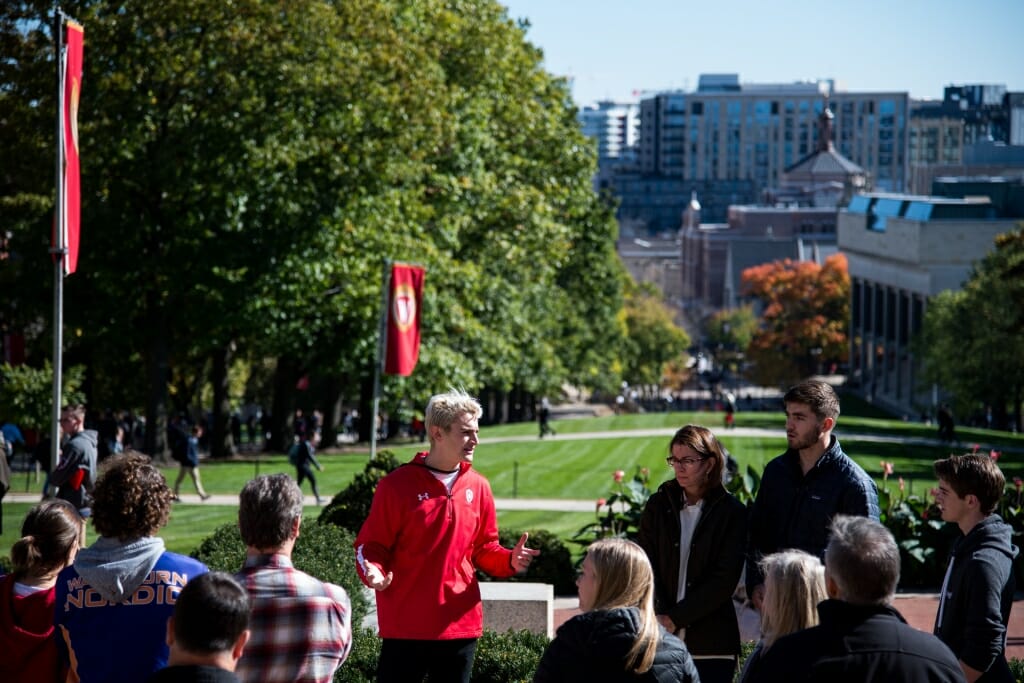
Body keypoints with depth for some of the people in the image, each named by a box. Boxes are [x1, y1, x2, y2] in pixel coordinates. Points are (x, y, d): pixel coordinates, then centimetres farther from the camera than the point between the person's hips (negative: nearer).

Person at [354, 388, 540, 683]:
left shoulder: (478, 487, 7)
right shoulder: (397, 485, -7)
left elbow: (484, 548, 13)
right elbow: (371, 545, -4)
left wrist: (509, 560, -8)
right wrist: (373, 571, -25)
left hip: (460, 625, 4)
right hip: (406, 625, -4)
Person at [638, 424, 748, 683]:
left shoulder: (731, 513, 2)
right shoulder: (658, 505, 9)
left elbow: (725, 579, -5)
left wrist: (675, 618, -10)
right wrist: (659, 618, -11)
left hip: (711, 642, -2)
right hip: (661, 640, 2)